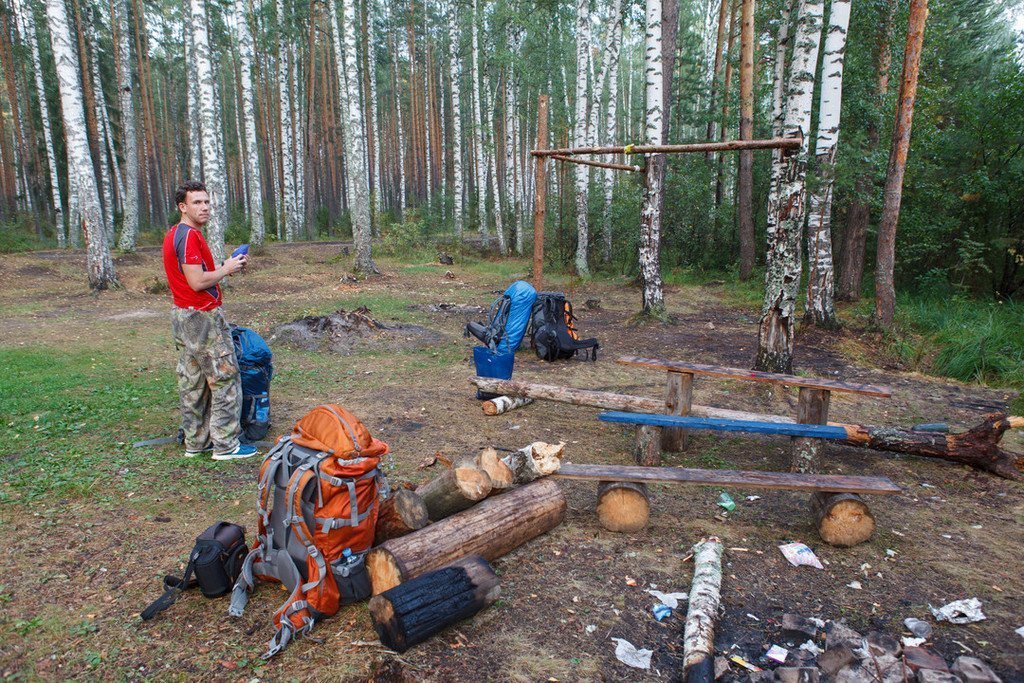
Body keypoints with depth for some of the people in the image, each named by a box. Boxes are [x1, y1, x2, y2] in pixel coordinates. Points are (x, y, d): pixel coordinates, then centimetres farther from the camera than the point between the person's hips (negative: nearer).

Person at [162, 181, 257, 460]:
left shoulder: (174, 234, 15)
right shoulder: (190, 236, -17)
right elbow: (197, 282, -23)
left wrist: (225, 266, 7)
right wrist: (226, 269, -9)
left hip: (182, 316, 10)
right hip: (203, 317, -10)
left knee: (192, 383, 14)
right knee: (225, 379, -3)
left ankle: (195, 442, 22)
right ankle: (225, 445, 2)